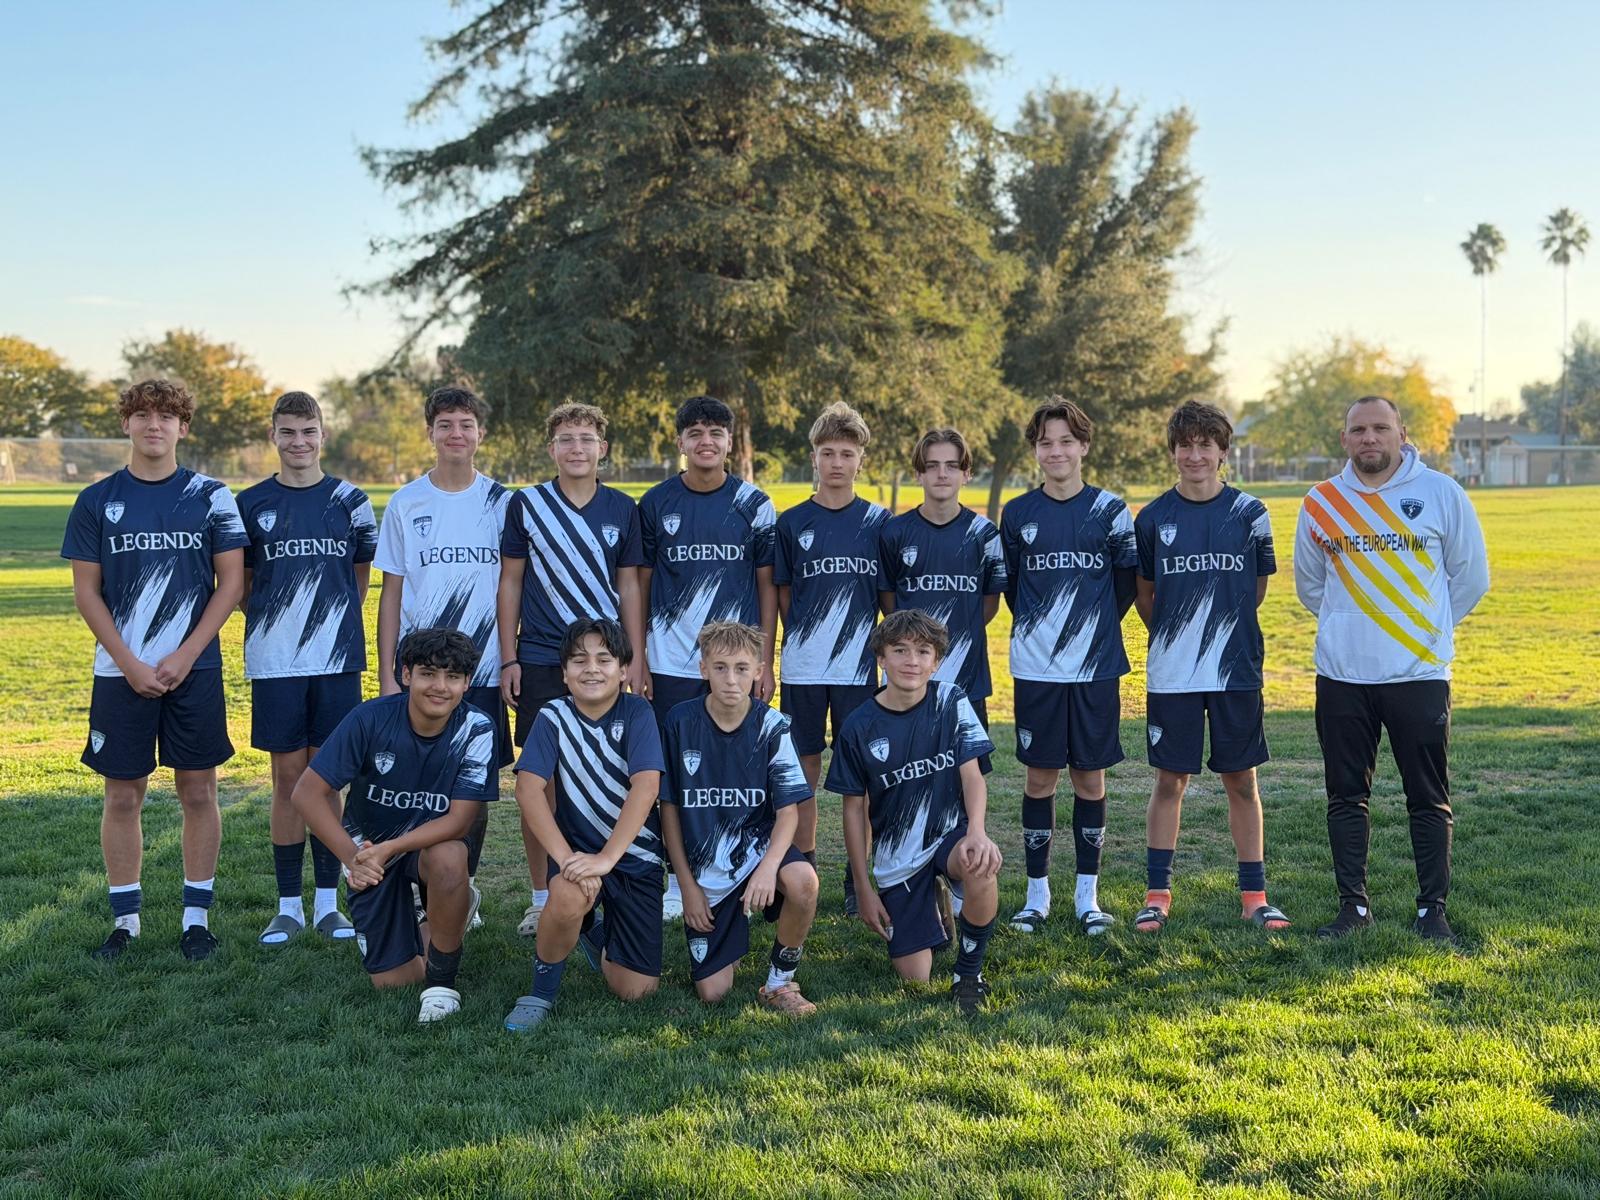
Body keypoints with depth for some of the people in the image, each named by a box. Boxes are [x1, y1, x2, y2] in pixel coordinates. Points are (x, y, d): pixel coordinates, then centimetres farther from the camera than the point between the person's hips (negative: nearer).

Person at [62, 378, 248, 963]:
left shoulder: (211, 497, 2)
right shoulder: (97, 501, 4)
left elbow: (231, 581, 0)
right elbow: (86, 591, 3)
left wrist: (183, 657, -8)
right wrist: (130, 663, -8)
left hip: (195, 669, 0)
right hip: (120, 672, 1)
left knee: (198, 791, 4)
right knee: (122, 796, 5)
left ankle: (197, 916, 14)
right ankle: (125, 919, 16)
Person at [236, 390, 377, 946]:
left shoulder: (349, 501, 5)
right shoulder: (252, 504, 5)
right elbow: (242, 583, 12)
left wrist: (330, 623, 7)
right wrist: (277, 621, 3)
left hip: (338, 660, 0)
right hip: (275, 664, 0)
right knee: (288, 776, 3)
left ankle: (328, 902, 13)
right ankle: (289, 905, 11)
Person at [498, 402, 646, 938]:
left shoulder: (622, 509, 5)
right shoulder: (526, 504, 2)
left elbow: (629, 587, 9)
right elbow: (510, 582, 5)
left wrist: (636, 661, 5)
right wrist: (508, 659, 0)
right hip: (540, 662, -1)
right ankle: (541, 897, 13)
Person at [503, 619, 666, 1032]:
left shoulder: (637, 713, -11)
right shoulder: (553, 716, -7)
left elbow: (646, 786, -22)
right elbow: (529, 788, -18)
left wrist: (606, 858, -32)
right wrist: (565, 857, -31)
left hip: (635, 855, 0)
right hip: (578, 846, 0)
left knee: (636, 989, -4)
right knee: (568, 896, -37)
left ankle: (596, 932, 31)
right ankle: (543, 990, -7)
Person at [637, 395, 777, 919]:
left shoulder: (753, 504, 3)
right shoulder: (656, 503, 4)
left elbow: (767, 585, 5)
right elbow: (640, 585, 7)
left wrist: (765, 660, 0)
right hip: (672, 664, 0)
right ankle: (679, 882, 16)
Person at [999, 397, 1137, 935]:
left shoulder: (1110, 511, 1)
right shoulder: (1018, 514, 3)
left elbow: (1127, 582, 9)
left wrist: (1094, 625, 6)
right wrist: (1039, 627, 7)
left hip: (1096, 667, 0)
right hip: (1036, 669, 0)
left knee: (1090, 776, 5)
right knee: (1040, 777, 4)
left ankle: (1088, 895, 15)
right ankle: (1037, 893, 15)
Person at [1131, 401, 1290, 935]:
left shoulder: (1249, 513, 1)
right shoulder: (1153, 518, 1)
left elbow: (1258, 587, 12)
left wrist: (1221, 629, 12)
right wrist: (1175, 636, 9)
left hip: (1236, 670, 0)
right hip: (1171, 673, 0)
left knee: (1241, 780, 7)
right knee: (1170, 780, 5)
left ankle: (1254, 895, 16)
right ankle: (1157, 894, 13)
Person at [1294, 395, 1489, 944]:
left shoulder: (1441, 493, -1)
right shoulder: (1321, 503, 4)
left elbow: (1471, 575, 8)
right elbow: (1308, 582, 18)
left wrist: (1426, 628, 9)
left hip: (1420, 673, -2)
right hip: (1342, 675, 2)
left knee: (1429, 798, 3)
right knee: (1346, 795, 7)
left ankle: (1433, 909, 13)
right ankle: (1353, 905, 17)